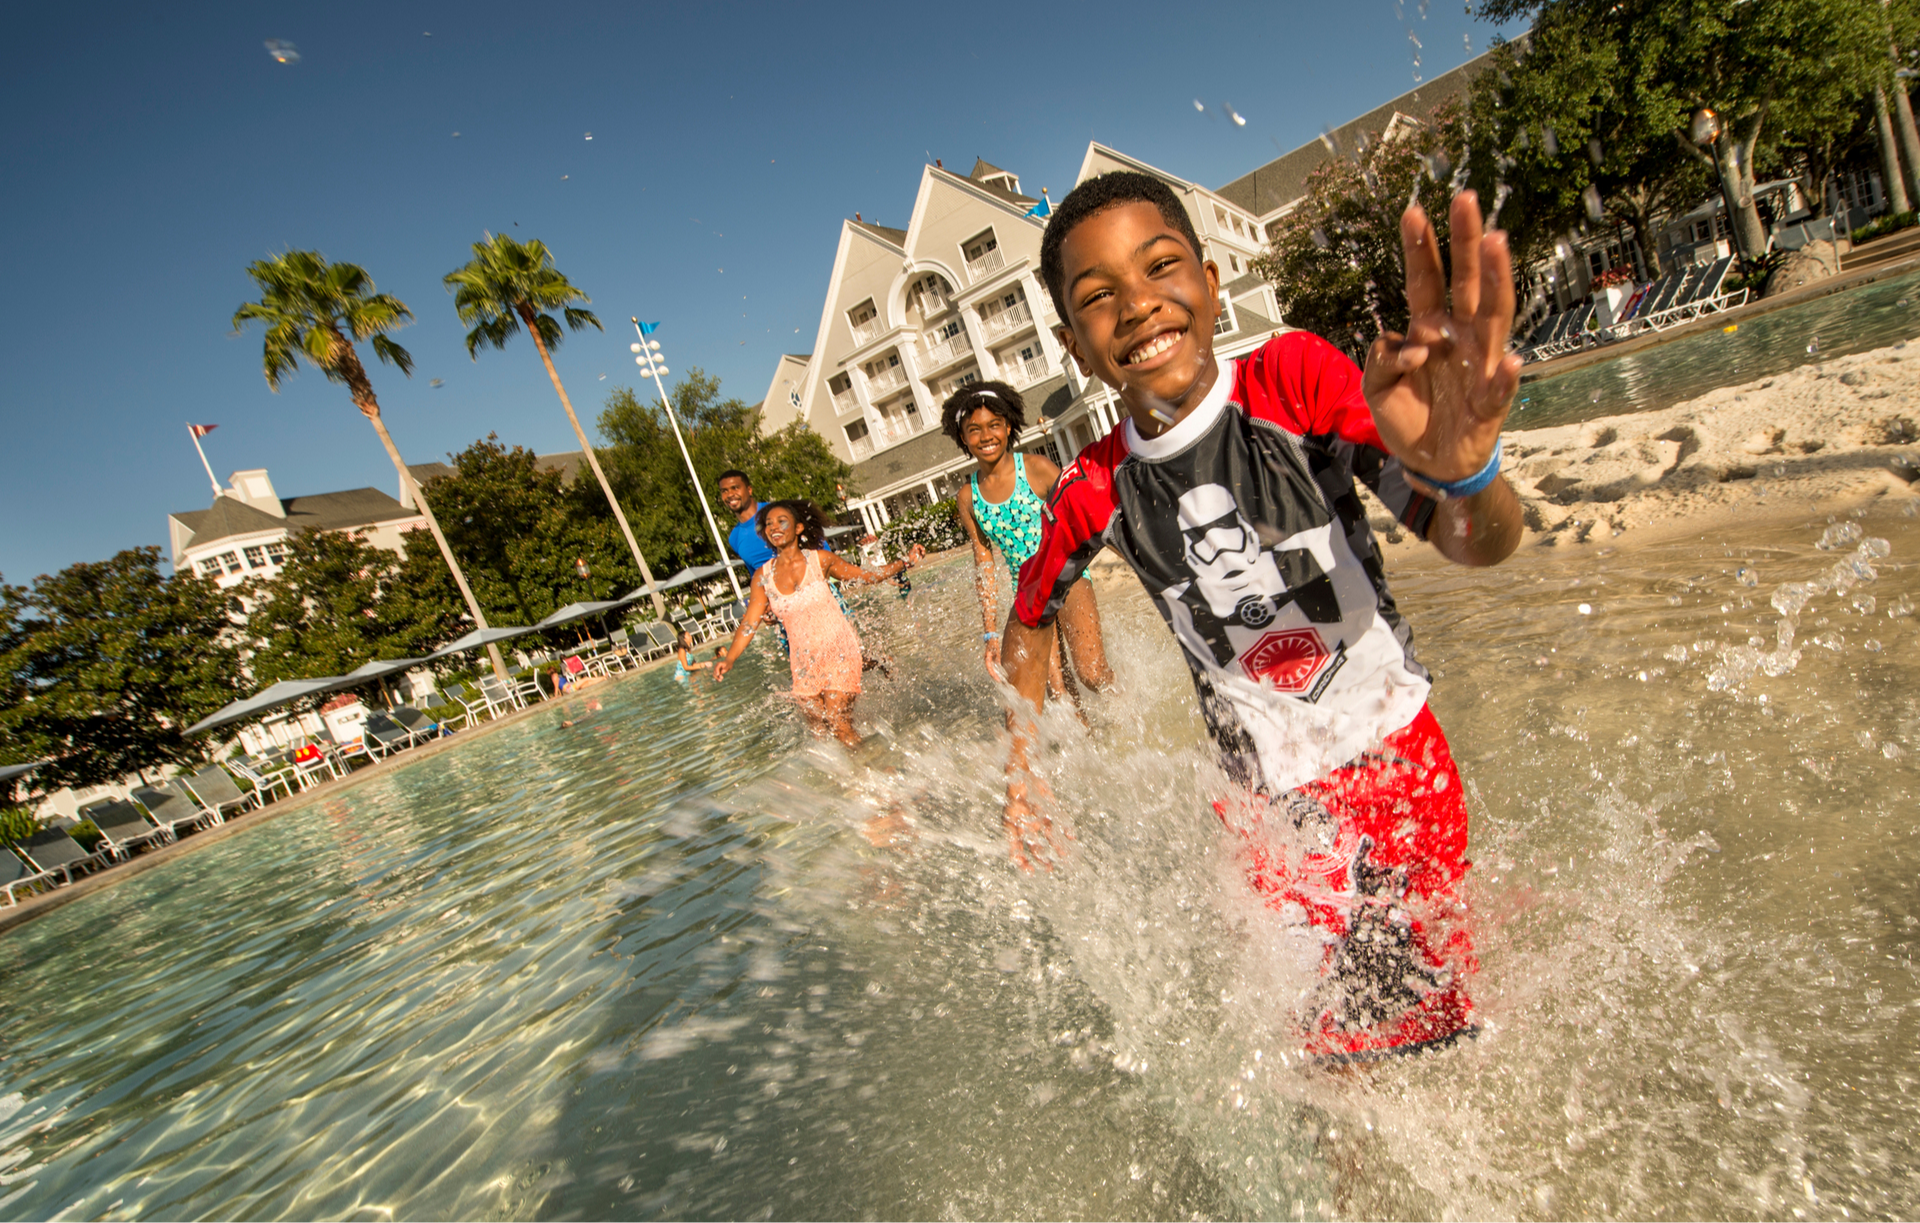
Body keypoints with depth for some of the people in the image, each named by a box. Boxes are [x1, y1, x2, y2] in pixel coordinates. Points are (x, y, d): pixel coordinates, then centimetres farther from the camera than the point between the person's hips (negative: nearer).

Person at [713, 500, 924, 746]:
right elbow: (749, 623, 1)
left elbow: (867, 576, 5)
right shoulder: (763, 576, 2)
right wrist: (729, 659, -12)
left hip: (838, 652, -4)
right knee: (819, 731, 7)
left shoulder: (820, 560, -4)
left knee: (838, 724, -12)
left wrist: (905, 563, -6)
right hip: (804, 662, 4)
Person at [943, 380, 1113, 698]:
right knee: (1057, 692, -3)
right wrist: (991, 633, 2)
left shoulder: (1036, 468, -9)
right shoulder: (969, 500, 1)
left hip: (1067, 575, -3)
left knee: (1093, 675, -18)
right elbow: (984, 567, 6)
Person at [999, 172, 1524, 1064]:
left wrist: (1463, 472, -47)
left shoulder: (1295, 377, -18)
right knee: (1340, 1043, 2)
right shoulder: (1092, 493, -14)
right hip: (1268, 806, 0)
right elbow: (1030, 619, 5)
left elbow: (1475, 546, -23)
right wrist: (1022, 774, 0)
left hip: (1401, 759, 0)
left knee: (1448, 1018, 16)